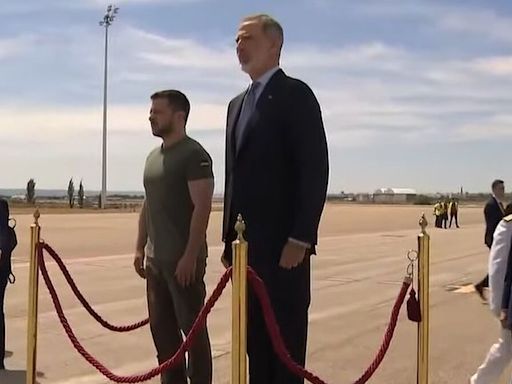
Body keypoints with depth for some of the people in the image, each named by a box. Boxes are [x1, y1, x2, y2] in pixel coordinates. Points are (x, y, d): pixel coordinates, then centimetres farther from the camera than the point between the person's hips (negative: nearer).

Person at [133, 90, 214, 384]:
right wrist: (141, 247, 14)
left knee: (192, 327, 0)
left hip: (183, 259, -8)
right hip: (156, 259, 8)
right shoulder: (153, 157, 15)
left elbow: (202, 208, -17)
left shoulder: (194, 155, -10)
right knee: (161, 326, 13)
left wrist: (190, 256, -21)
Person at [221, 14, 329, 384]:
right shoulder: (238, 103, 19)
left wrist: (300, 237, -19)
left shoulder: (295, 93, -6)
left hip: (283, 241, -7)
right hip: (248, 242, 8)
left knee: (286, 336, 1)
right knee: (256, 337, 13)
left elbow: (315, 168, -14)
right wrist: (230, 237, 14)